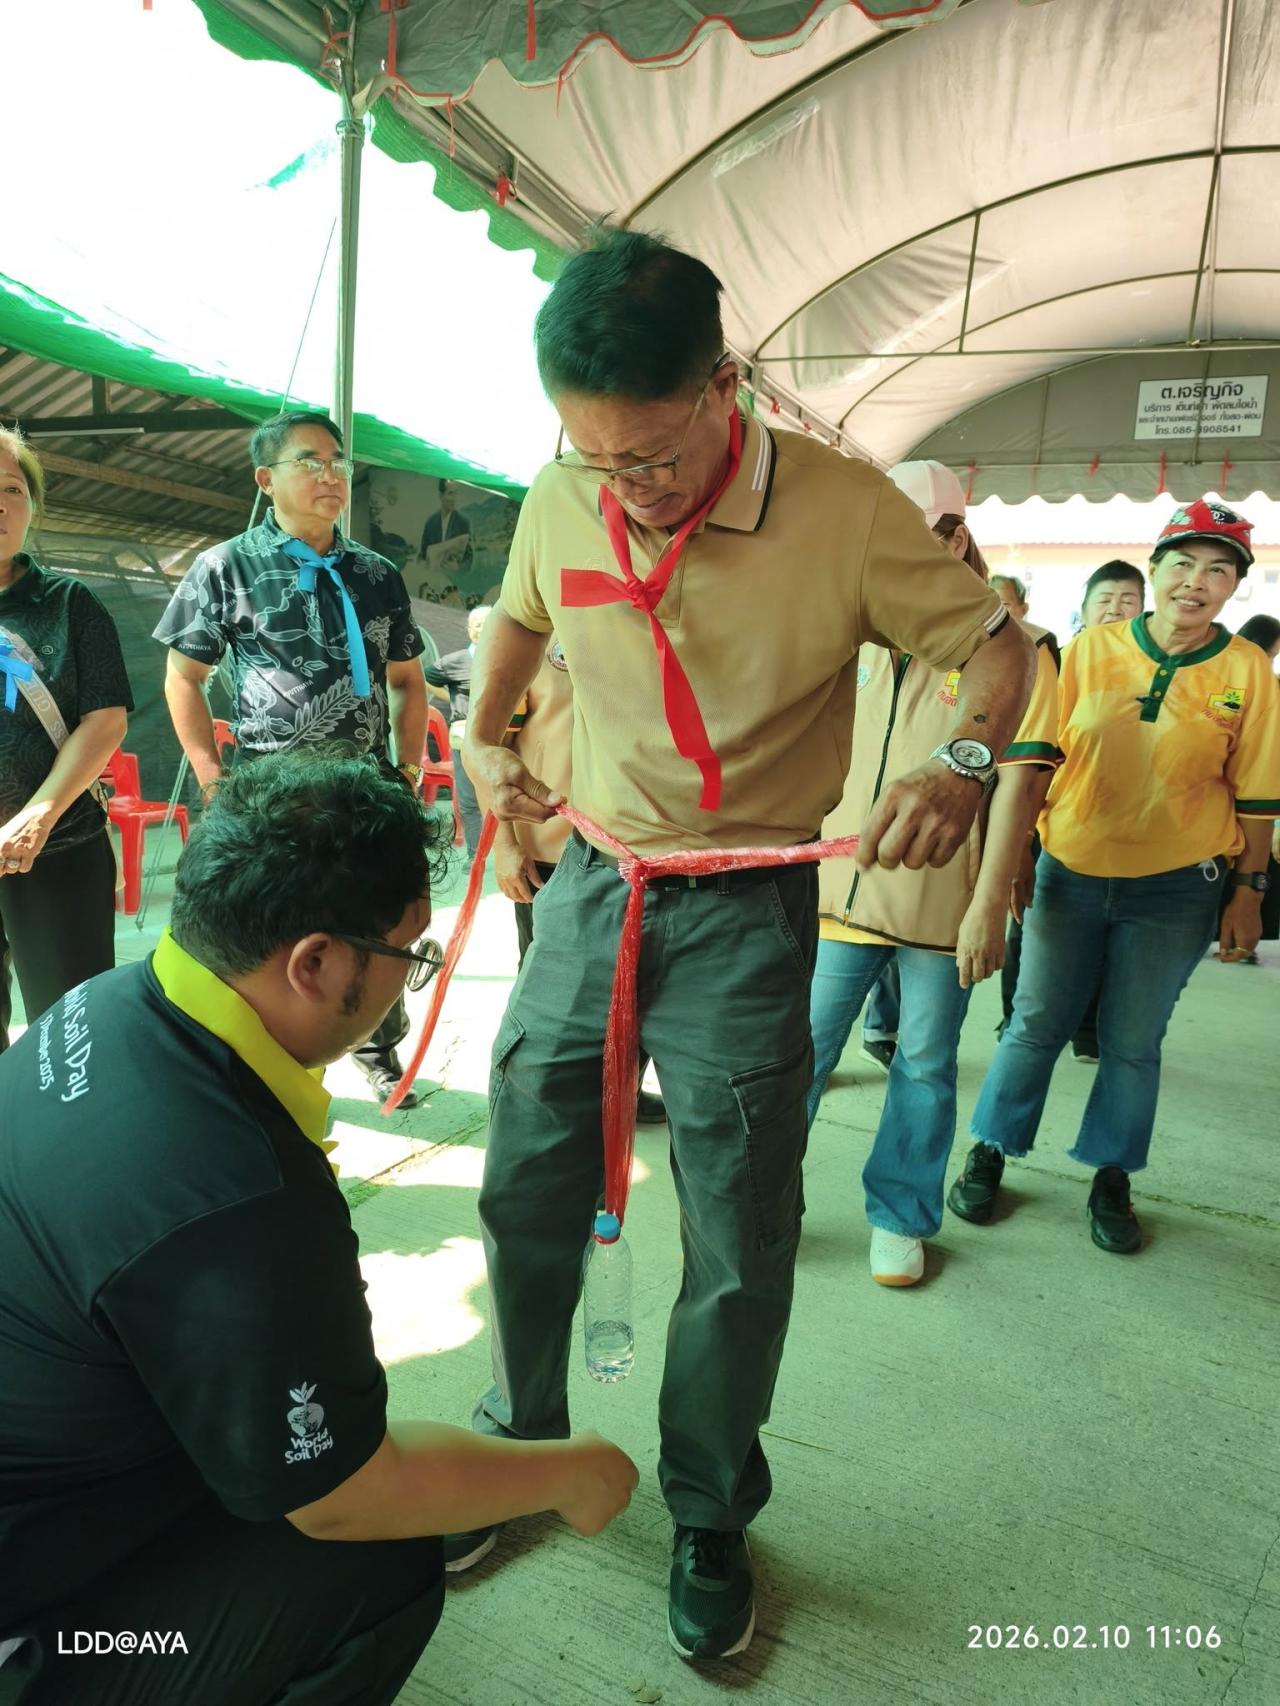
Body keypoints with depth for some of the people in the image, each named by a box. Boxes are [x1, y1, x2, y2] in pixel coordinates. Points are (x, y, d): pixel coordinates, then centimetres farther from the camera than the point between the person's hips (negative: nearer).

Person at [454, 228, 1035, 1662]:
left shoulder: (843, 508, -16)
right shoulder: (560, 497, -4)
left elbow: (995, 641, -5)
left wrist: (965, 760, -24)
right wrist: (485, 738, 3)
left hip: (745, 913, -3)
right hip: (589, 887, 4)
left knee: (738, 1242, 4)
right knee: (525, 1191, 12)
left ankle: (709, 1516, 31)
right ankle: (521, 1448, 38)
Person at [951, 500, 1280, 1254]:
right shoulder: (1091, 648, -3)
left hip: (1176, 888, 0)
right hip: (1071, 871, 1)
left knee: (1133, 1042, 10)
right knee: (1037, 1024, 10)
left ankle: (1112, 1181, 29)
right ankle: (989, 1155, 27)